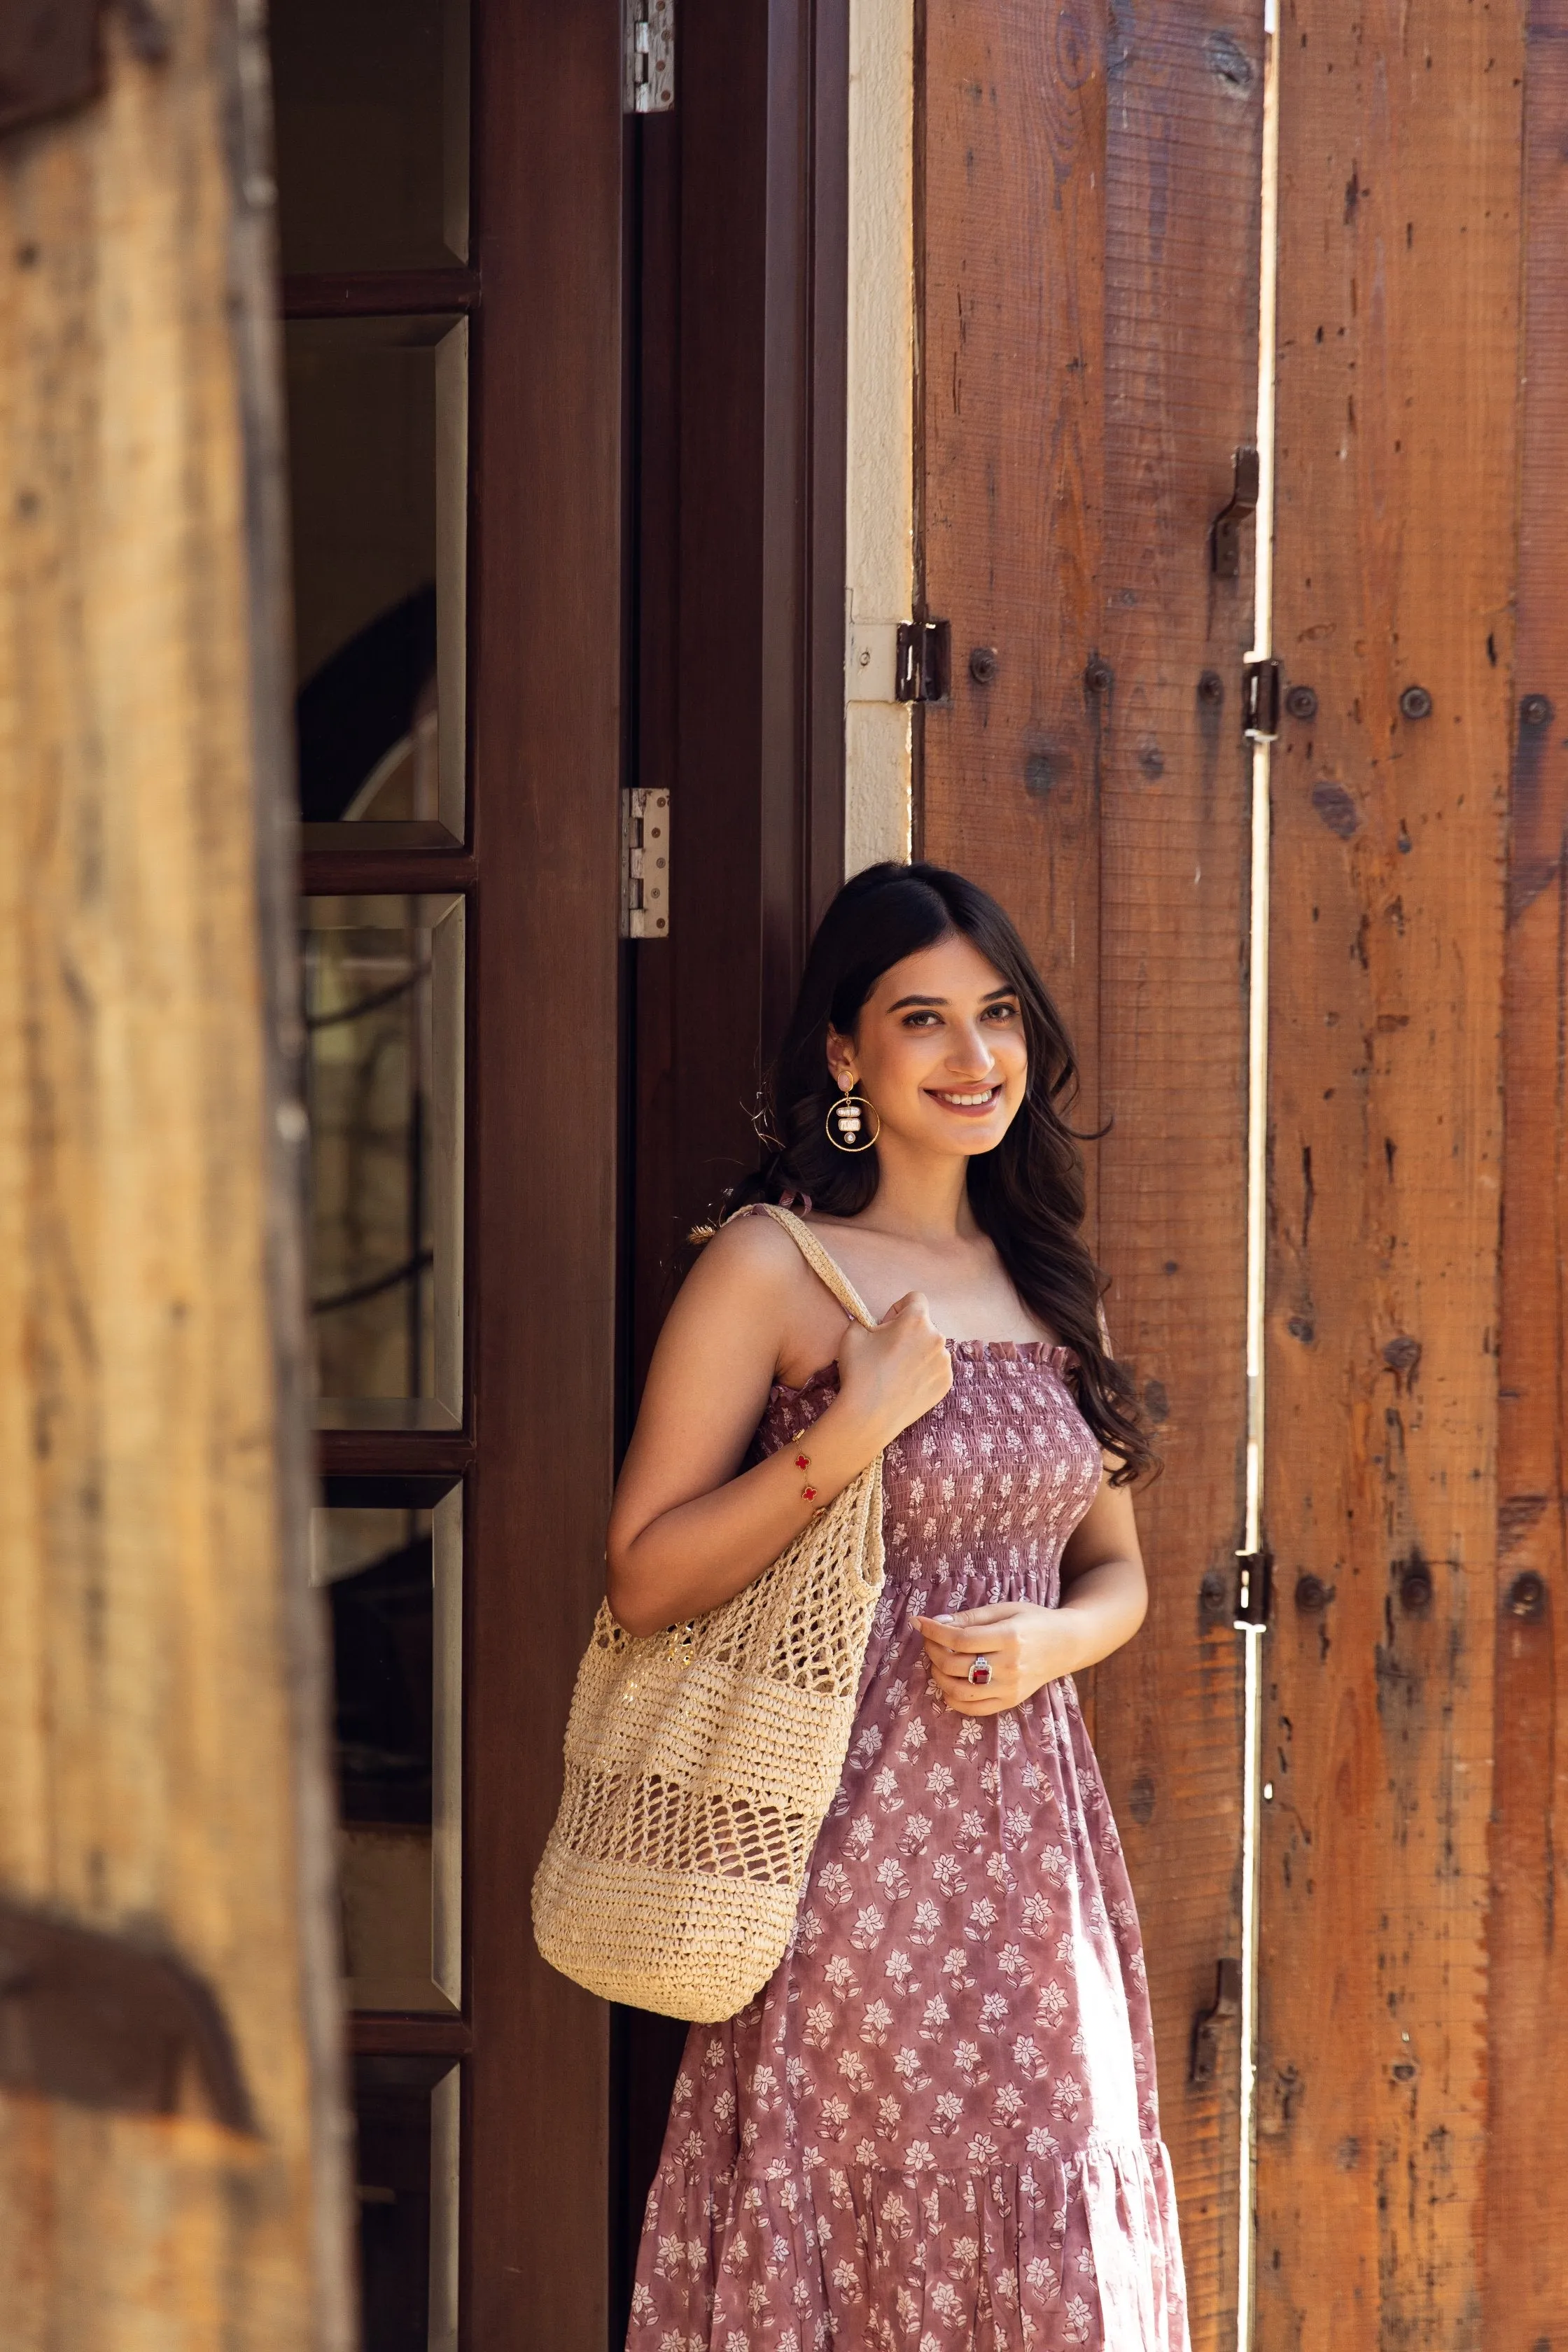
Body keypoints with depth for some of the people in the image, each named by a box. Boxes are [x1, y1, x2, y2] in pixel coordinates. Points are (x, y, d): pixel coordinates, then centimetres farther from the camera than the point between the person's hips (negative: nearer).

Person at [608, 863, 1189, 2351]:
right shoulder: (769, 1268, -6)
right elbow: (644, 1580, -10)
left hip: (1032, 1834, 6)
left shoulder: (1047, 1283, 12)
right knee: (857, 2232, -3)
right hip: (853, 1832, -5)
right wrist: (855, 1429, -18)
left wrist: (1049, 1641, -4)